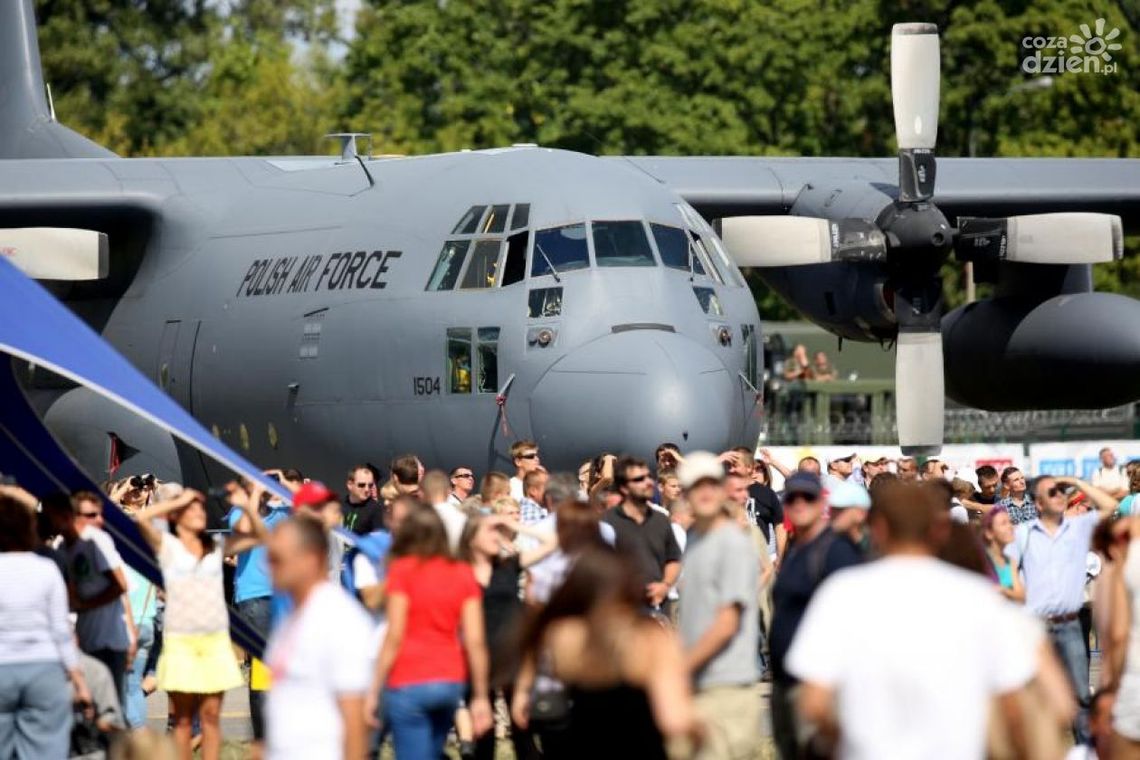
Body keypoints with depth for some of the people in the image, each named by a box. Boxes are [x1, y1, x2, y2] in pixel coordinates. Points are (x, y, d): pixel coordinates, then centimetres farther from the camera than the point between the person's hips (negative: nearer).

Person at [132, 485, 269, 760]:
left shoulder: (217, 548, 15)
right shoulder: (167, 545, 4)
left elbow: (260, 537, 13)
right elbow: (141, 518, -12)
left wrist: (248, 507, -2)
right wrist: (180, 500, -4)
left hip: (215, 641, 3)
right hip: (180, 641, -3)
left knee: (211, 715, 2)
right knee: (183, 718, 1)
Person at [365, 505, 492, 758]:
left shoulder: (403, 570, -4)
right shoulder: (463, 573, 6)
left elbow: (394, 637, -10)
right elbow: (475, 640, 1)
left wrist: (373, 691, -7)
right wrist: (481, 697, 5)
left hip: (408, 683, -5)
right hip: (451, 681, 5)